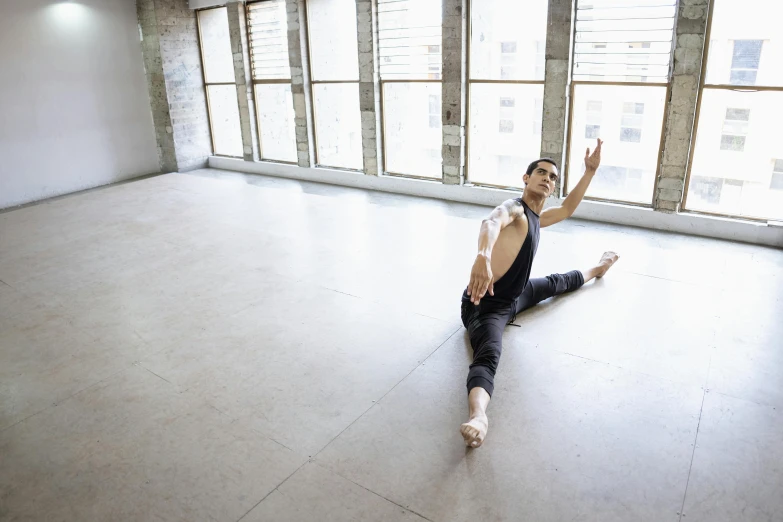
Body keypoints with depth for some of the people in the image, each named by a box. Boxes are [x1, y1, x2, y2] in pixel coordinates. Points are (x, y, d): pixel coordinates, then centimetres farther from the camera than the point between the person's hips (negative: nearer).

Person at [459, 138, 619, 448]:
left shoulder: (536, 218, 11)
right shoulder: (514, 209, -19)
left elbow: (568, 209, 31)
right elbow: (491, 223, -44)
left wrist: (590, 171, 24)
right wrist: (483, 256, -68)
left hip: (514, 297, 10)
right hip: (486, 304, -10)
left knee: (554, 283, 35)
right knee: (489, 356, -39)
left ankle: (595, 270, 67)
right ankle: (478, 417, -65)